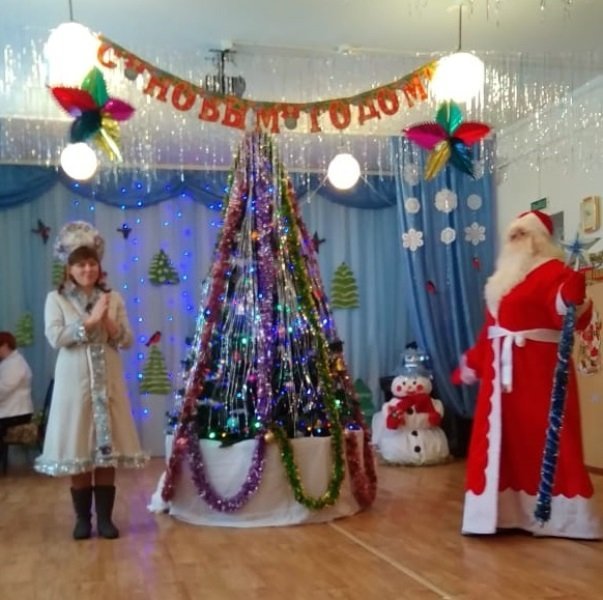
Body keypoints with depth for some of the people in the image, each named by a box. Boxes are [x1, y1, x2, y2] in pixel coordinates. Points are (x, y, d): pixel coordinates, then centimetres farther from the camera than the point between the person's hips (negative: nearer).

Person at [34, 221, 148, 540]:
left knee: (107, 448, 4)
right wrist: (90, 320, -16)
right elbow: (55, 337, -12)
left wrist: (109, 323, -13)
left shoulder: (113, 298, 8)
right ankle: (82, 518, 15)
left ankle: (105, 518, 14)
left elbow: (127, 341, 5)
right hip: (74, 383, -2)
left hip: (108, 382, 2)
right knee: (79, 451, 2)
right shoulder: (56, 299, 2)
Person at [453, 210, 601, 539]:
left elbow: (572, 317, -25)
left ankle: (559, 513, 5)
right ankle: (504, 510, 20)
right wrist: (473, 363, 26)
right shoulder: (504, 277, 18)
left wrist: (573, 299, -46)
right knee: (504, 440, 11)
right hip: (502, 371, 9)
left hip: (538, 370, -8)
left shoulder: (552, 272, -8)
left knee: (543, 440, -5)